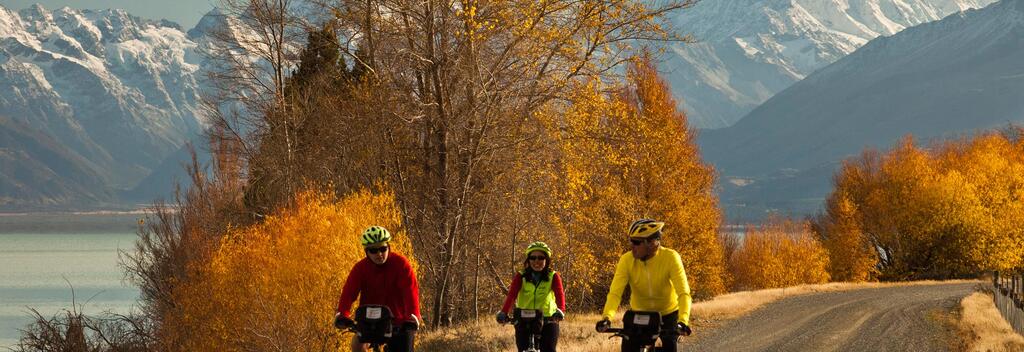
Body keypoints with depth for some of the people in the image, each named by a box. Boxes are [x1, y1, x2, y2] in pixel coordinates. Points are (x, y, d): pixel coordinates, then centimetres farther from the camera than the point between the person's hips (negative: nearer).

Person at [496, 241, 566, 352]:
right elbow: (511, 295, -15)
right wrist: (504, 313, -34)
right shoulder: (521, 277, 0)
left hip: (547, 321, -1)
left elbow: (559, 294, -17)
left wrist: (560, 310, -39)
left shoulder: (553, 277, 0)